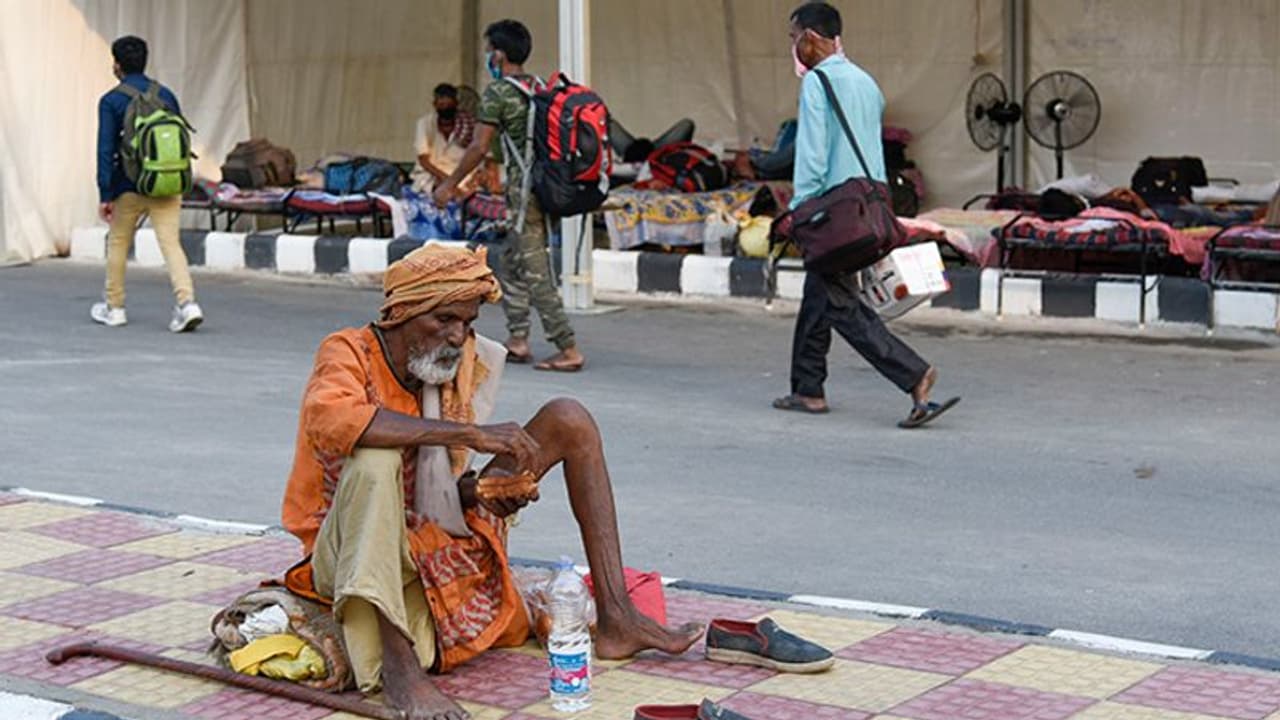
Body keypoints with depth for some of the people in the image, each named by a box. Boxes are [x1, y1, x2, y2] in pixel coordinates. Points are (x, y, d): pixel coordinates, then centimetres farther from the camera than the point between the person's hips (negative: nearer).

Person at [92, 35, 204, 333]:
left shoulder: (111, 101, -6)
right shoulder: (166, 96, 7)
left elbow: (106, 150, -10)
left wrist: (105, 195, -8)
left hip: (129, 187, -3)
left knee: (118, 244, 16)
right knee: (171, 243, -3)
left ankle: (114, 307, 26)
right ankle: (187, 303, -21)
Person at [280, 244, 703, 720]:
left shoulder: (459, 365, 4)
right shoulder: (349, 352, -14)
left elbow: (441, 494, 5)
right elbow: (330, 419, -39)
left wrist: (478, 489, -19)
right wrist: (469, 434, -38)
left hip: (435, 541, 7)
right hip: (352, 555, -7)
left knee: (568, 419, -1)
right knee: (373, 460, -39)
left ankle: (615, 619, -9)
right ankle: (396, 663, -42)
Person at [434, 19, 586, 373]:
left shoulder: (497, 92, -10)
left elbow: (479, 147, -11)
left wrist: (449, 185, -1)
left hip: (526, 191, -9)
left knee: (535, 272, -6)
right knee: (511, 261, 18)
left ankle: (569, 350, -8)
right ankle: (518, 340, 19)